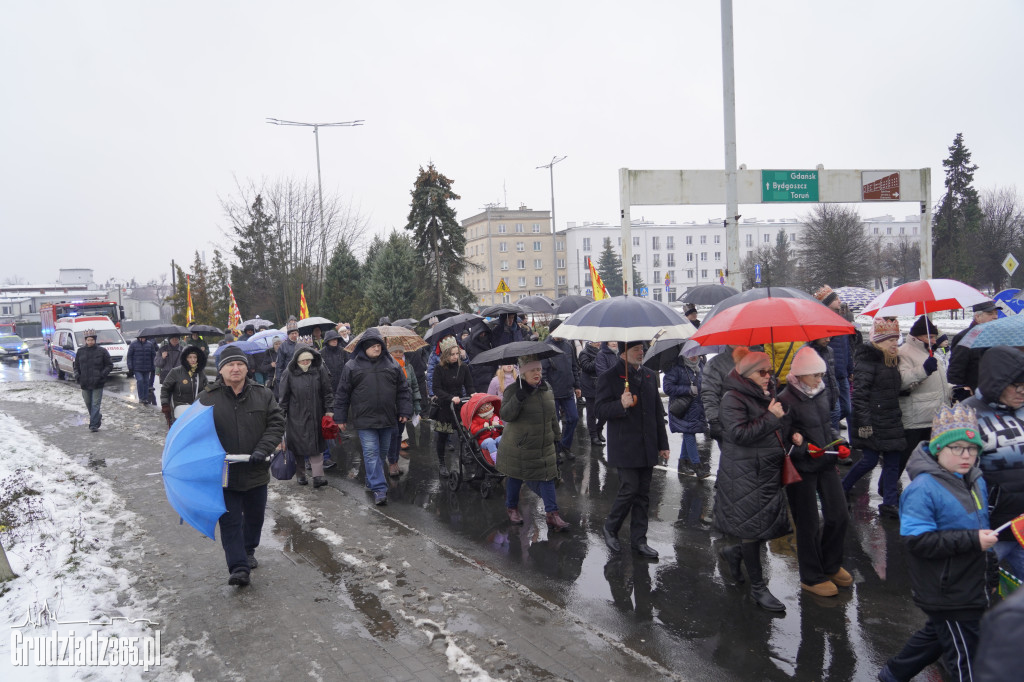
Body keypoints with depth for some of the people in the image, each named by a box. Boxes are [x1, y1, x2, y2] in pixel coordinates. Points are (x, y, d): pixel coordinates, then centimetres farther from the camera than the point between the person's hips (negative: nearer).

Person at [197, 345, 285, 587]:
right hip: (224, 474, -2)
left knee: (255, 517, 18)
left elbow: (276, 423, -2)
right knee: (230, 521, -3)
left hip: (256, 472, 3)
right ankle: (239, 568, 1)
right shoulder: (207, 398, -4)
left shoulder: (263, 394, 0)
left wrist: (263, 450, -16)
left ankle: (248, 552, 42)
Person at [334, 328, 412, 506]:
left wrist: (404, 411, 3)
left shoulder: (392, 365, 6)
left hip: (387, 419, 3)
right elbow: (342, 394, 3)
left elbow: (403, 390, 10)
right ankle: (379, 489, -6)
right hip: (364, 419, -3)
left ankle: (372, 481, 30)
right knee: (371, 454, -7)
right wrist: (341, 418, 3)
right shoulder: (352, 366, 0)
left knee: (382, 453, 13)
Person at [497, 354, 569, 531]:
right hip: (519, 447, -4)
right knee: (515, 477, 10)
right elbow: (505, 415, -21)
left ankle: (552, 513, 2)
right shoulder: (513, 390, -11)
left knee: (547, 476, -1)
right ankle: (511, 507, 31)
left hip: (544, 447, 4)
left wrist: (556, 437, 16)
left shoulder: (547, 389, 6)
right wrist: (518, 397, -33)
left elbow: (553, 415, 15)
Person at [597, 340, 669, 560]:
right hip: (624, 448, -6)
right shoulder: (609, 378, -6)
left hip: (647, 448, 6)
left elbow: (658, 412, 15)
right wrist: (621, 405, -28)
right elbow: (601, 410, -9)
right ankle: (609, 528, 18)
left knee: (643, 495, 9)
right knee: (629, 490, -7)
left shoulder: (650, 376, 12)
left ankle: (639, 540, 20)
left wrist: (663, 444, 13)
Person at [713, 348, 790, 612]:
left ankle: (735, 553, 35)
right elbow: (739, 434, -24)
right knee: (752, 528, 0)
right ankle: (758, 587, 13)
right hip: (745, 476, -9)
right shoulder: (733, 399, -13)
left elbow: (778, 430, 28)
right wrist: (771, 418, -21)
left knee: (772, 524, 9)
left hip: (769, 472, 9)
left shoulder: (767, 396, 15)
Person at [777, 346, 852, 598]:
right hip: (801, 470, -7)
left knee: (839, 516, 12)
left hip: (825, 464, 7)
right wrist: (806, 449, -29)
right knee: (809, 524, 4)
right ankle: (812, 577, 21)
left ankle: (831, 565, 35)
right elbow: (782, 441, -16)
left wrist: (839, 445, 6)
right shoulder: (786, 401, -17)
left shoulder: (822, 393, 6)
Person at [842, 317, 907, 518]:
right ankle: (842, 488, 16)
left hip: (891, 422, 9)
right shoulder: (868, 360, -14)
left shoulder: (892, 361, 15)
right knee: (870, 460, -5)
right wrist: (863, 423, -23)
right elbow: (859, 394, -20)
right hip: (873, 423, -9)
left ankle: (890, 502, 12)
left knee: (892, 461, 6)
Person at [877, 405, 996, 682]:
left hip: (970, 585, 9)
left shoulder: (976, 482, 5)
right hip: (945, 593, -9)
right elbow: (918, 540, -29)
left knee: (937, 634, 25)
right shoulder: (923, 488, -24)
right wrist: (972, 540, -29)